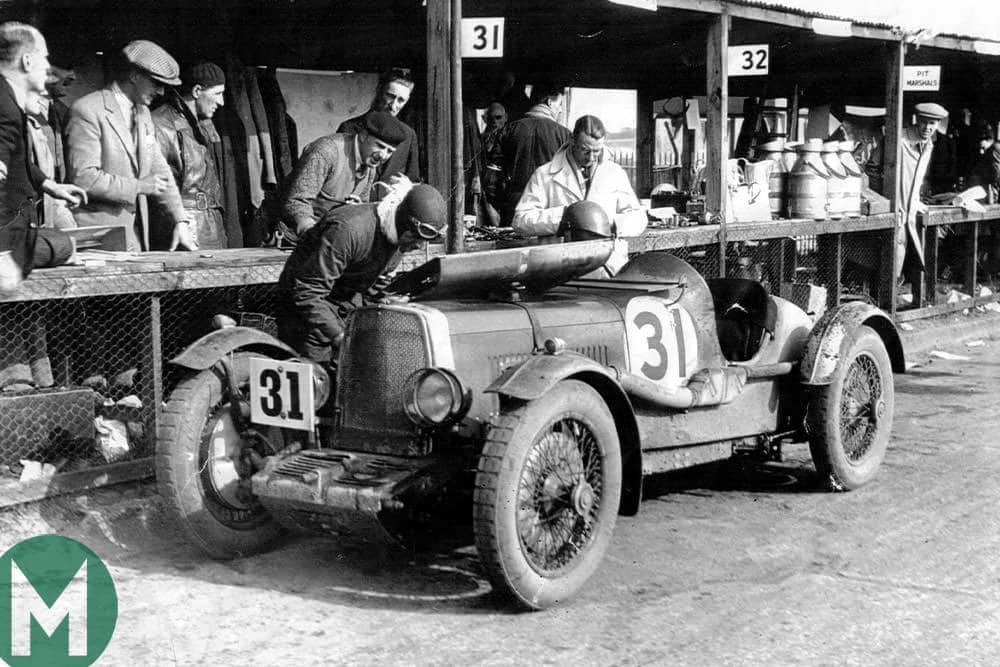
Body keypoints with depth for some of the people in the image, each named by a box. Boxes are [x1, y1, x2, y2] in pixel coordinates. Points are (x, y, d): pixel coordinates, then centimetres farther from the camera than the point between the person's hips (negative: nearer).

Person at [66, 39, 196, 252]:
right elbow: (83, 177, -18)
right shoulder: (87, 111, -12)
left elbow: (160, 171, 14)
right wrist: (138, 186, -15)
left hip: (137, 235, 7)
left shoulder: (142, 113, 14)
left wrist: (180, 221, 3)